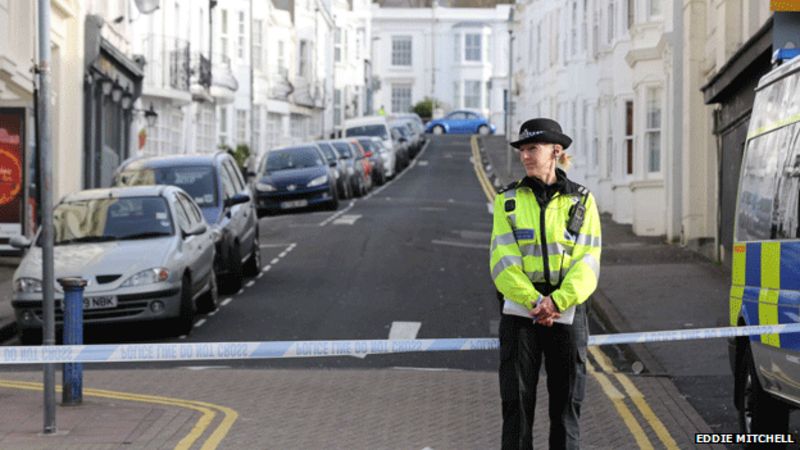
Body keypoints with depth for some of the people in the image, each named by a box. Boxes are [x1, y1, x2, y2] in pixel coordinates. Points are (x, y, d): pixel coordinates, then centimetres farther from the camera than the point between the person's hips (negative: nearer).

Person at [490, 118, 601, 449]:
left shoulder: (581, 201, 3)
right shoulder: (509, 199, 5)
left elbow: (587, 263, -4)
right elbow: (503, 262, -4)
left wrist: (557, 301, -19)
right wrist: (534, 302, -18)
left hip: (567, 312, 0)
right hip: (520, 310, 0)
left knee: (566, 402, 5)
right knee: (517, 401, -1)